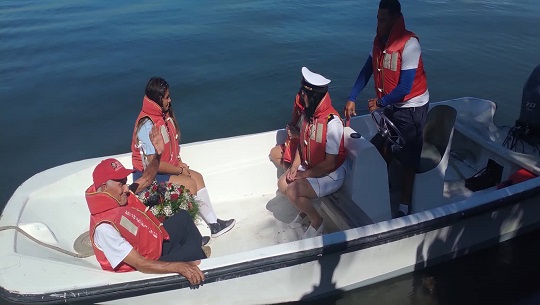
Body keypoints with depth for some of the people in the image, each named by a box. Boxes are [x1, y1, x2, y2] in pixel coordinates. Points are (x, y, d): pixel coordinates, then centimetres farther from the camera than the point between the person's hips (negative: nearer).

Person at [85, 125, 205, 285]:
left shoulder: (119, 197, -11)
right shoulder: (104, 227, -36)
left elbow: (146, 180, 8)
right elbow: (140, 264, -37)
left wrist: (157, 154, -7)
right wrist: (179, 267, -43)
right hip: (149, 269, -9)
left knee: (183, 217, 18)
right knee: (192, 249, -20)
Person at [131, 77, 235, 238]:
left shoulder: (164, 116, 2)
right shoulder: (147, 125, -25)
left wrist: (179, 163, -2)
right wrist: (180, 170, -14)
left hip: (167, 168, 8)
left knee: (197, 177, 0)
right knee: (190, 183, -15)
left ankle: (213, 223, 3)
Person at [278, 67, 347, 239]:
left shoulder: (332, 122, -29)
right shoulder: (307, 114, -5)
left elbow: (329, 163, -24)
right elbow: (302, 144, 10)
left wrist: (305, 174, -15)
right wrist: (295, 166, -5)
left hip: (330, 175, -8)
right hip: (309, 168, 8)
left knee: (293, 192, -21)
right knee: (282, 184, -1)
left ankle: (317, 221, 5)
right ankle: (305, 210, 23)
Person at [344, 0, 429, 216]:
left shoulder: (409, 44, -24)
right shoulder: (379, 41, -2)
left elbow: (405, 87, -25)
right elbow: (366, 71, 4)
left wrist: (380, 103, -14)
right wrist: (352, 99, -1)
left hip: (412, 108, -7)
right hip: (392, 105, 7)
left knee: (408, 158, 2)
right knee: (383, 148, 19)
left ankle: (405, 205, 14)